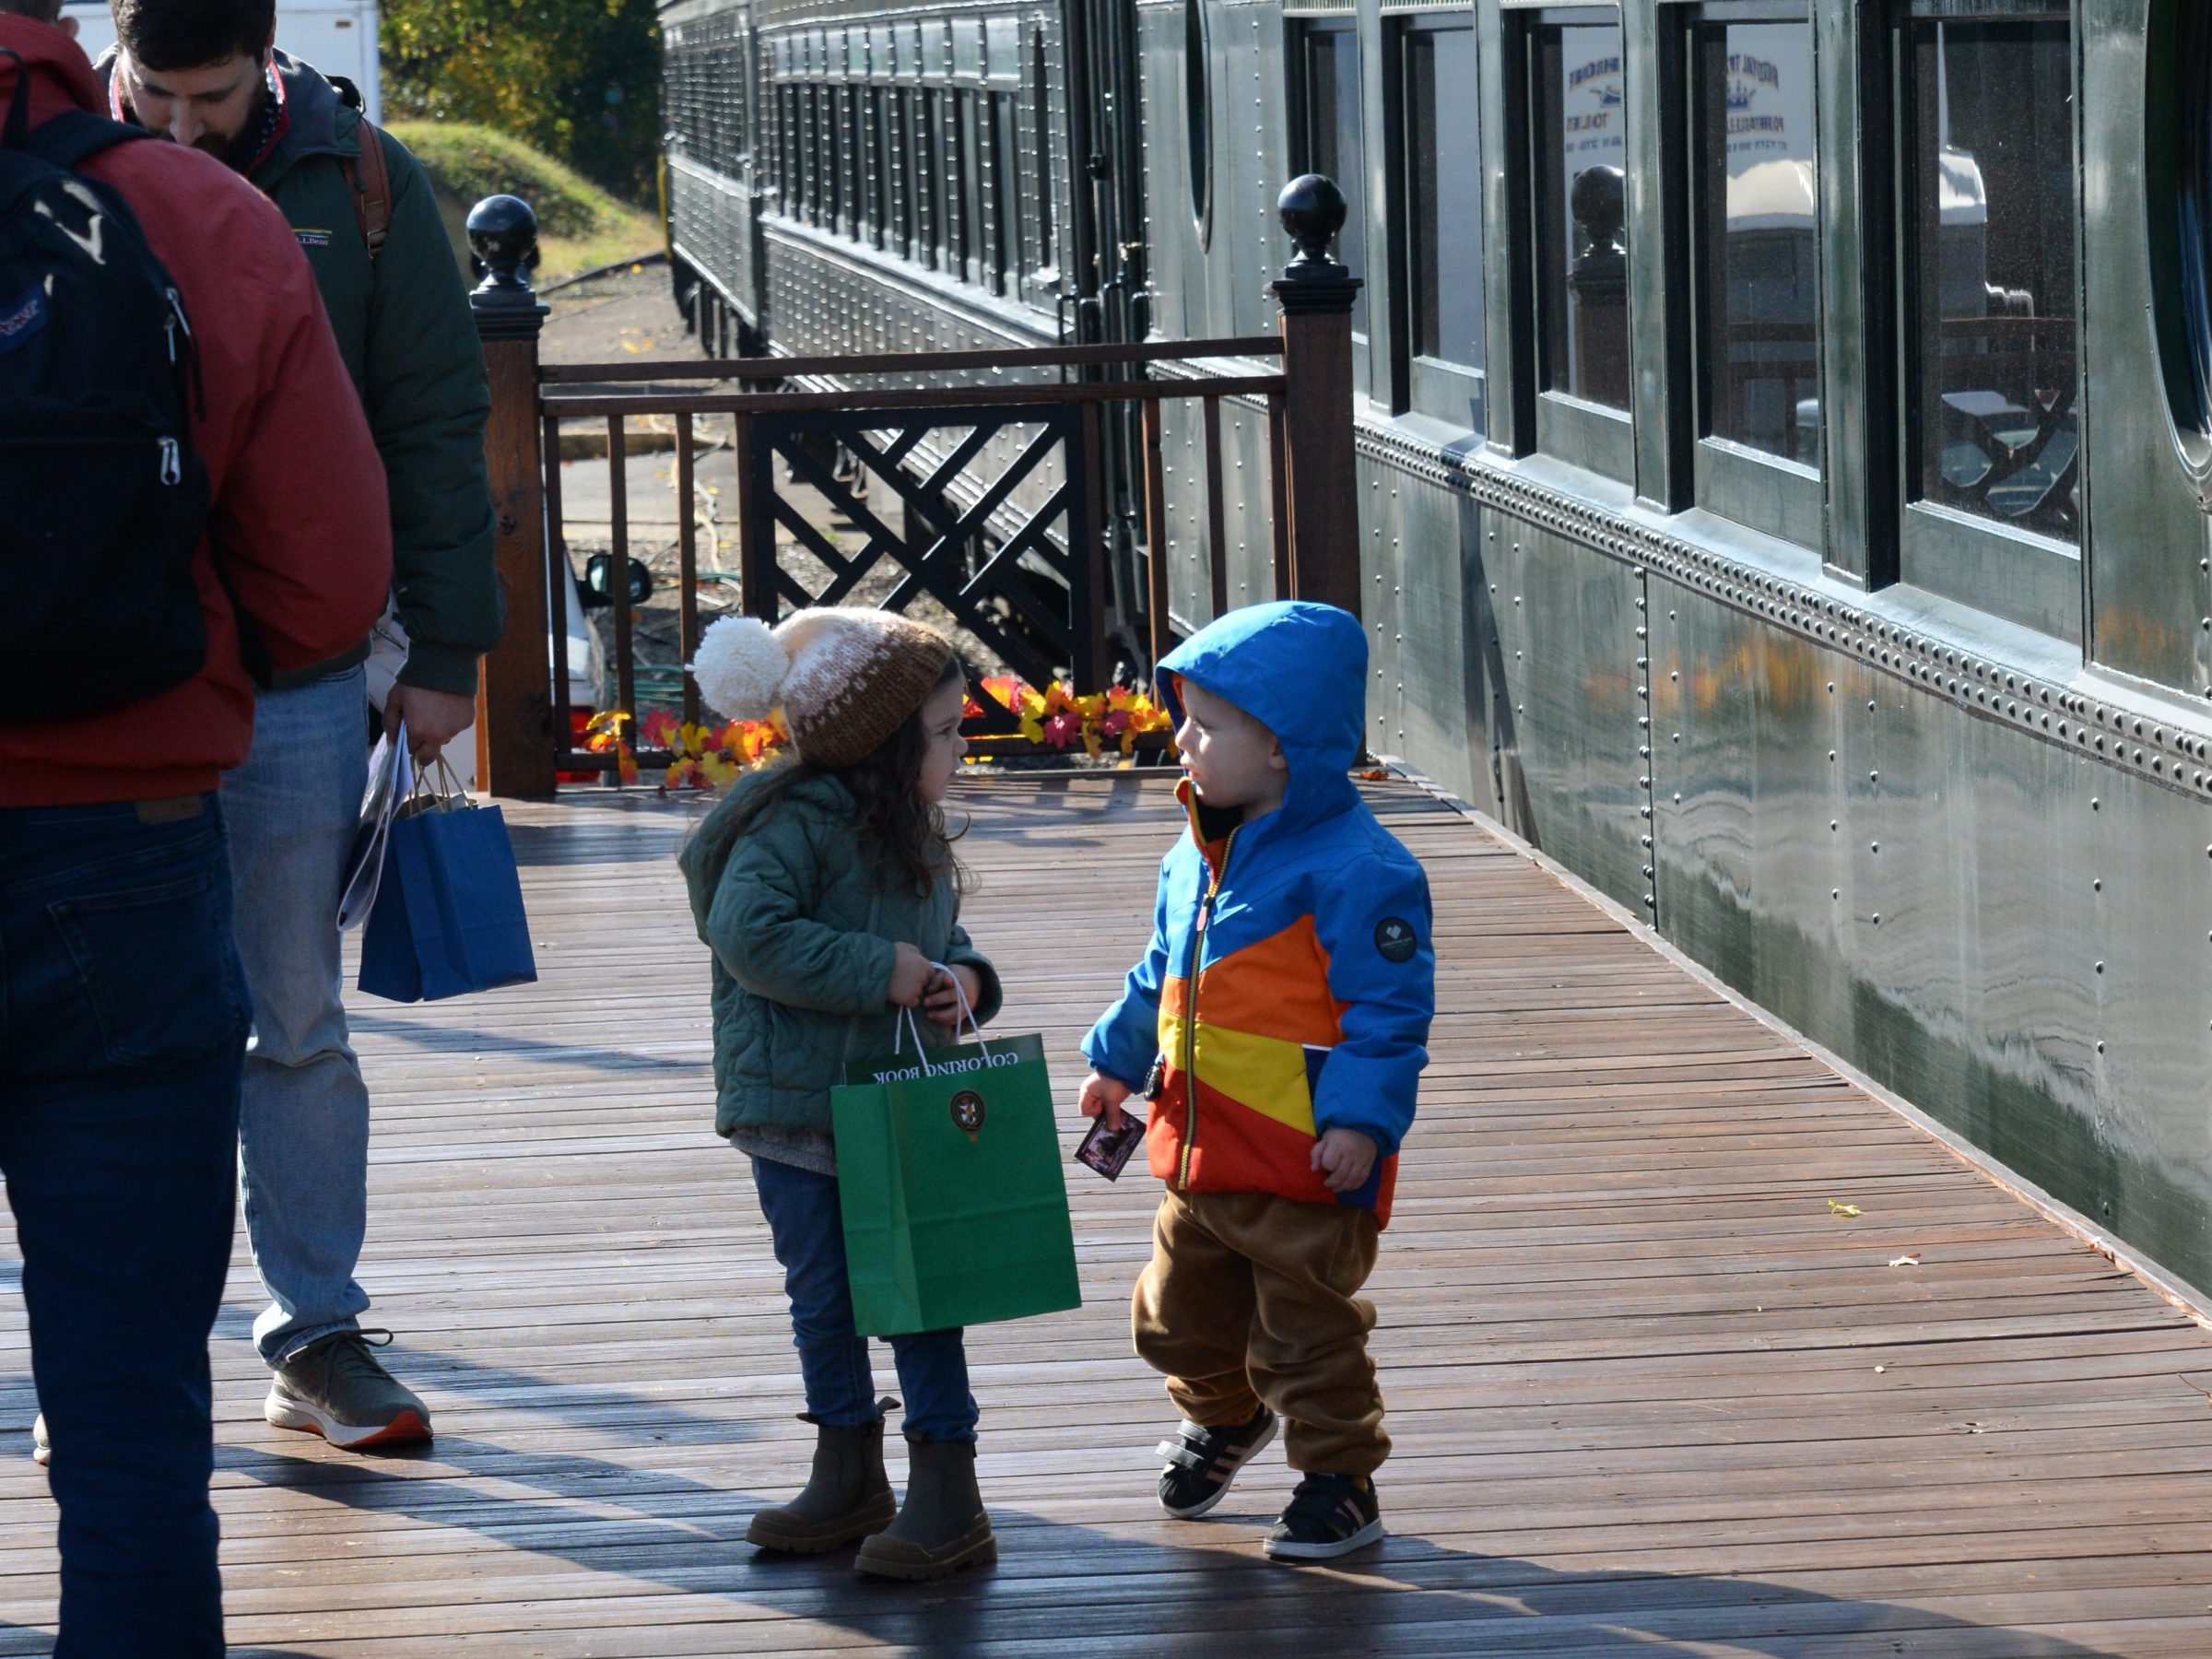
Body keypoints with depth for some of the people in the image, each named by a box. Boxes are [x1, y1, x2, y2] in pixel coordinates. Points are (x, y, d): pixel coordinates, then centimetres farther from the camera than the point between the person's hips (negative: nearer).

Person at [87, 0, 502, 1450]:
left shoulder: (362, 184, 0)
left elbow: (435, 427, 4)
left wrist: (445, 651, 2)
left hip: (299, 671, 0)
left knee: (299, 1019, 5)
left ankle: (319, 1337, 13)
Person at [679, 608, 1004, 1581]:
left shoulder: (916, 832, 8)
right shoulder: (794, 824, -15)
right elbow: (750, 935, -26)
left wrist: (961, 978, -4)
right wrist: (883, 973, -24)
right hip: (797, 1111, -4)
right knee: (824, 1298, 9)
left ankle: (947, 1494, 3)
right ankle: (849, 1480, 24)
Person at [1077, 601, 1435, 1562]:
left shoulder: (1355, 869, -18)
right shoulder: (1198, 859, 9)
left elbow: (1390, 1008, -18)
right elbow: (1161, 977, 24)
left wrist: (1361, 1117, -24)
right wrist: (1119, 1060, 25)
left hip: (1305, 1163, -8)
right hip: (1198, 1152, 8)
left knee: (1305, 1333, 2)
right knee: (1179, 1317, 21)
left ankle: (1339, 1480, 17)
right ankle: (1223, 1418, 48)